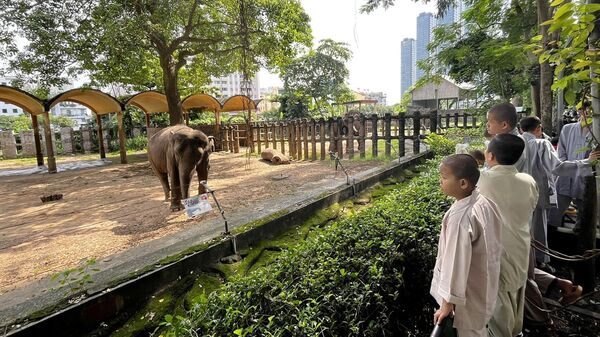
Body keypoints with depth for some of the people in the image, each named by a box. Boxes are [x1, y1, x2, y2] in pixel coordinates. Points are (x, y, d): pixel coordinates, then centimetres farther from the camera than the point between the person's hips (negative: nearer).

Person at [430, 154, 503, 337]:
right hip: (483, 283, 7)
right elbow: (491, 244, 5)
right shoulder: (483, 202, -9)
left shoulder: (460, 217, -33)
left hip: (468, 292, -7)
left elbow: (457, 262, -29)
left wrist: (447, 302, -19)